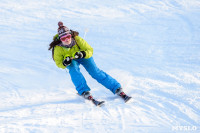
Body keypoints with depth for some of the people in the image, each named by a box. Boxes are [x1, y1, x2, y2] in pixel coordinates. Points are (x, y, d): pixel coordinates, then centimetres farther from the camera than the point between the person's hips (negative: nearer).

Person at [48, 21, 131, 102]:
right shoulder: (57, 48, -30)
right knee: (73, 69, -32)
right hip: (71, 60, 0)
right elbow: (59, 63, -18)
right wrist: (64, 63, -41)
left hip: (84, 57, 0)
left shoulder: (77, 40, -32)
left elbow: (90, 50, -24)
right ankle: (85, 92, -36)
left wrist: (83, 54, -45)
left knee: (95, 72, -14)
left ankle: (117, 89, -12)